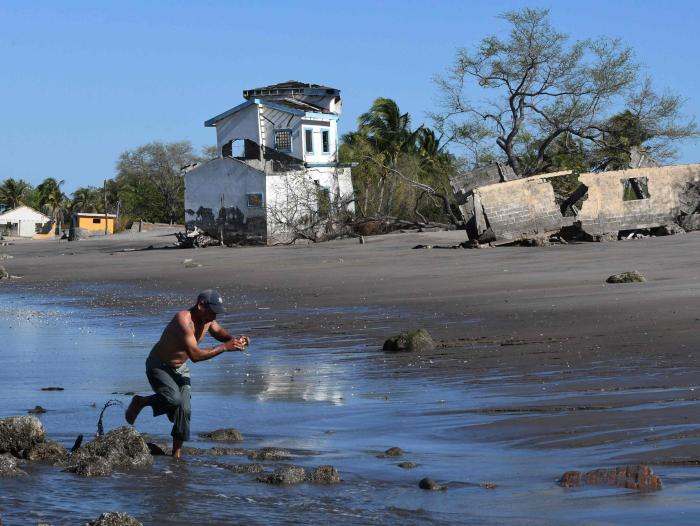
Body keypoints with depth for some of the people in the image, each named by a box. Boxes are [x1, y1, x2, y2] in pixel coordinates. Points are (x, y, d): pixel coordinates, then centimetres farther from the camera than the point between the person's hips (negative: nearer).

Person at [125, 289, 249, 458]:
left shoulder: (208, 320, -6)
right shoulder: (183, 320, -32)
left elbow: (219, 332, 18)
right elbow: (195, 355, -38)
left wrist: (234, 339, -4)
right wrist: (224, 347, -36)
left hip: (180, 368, 7)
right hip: (158, 366, -7)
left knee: (184, 409, -3)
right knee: (173, 399, -29)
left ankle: (177, 453, 8)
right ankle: (141, 402, -3)